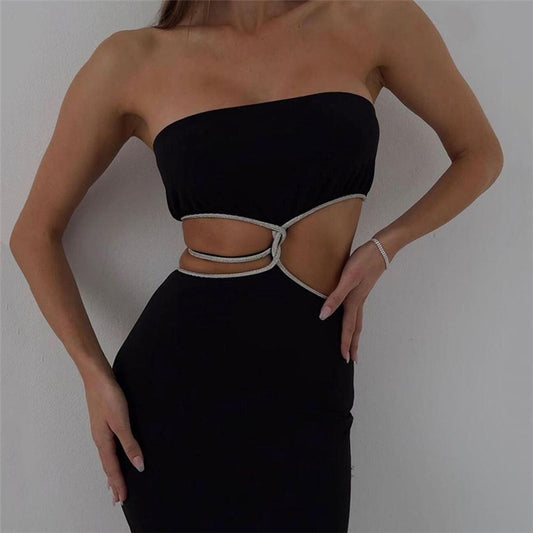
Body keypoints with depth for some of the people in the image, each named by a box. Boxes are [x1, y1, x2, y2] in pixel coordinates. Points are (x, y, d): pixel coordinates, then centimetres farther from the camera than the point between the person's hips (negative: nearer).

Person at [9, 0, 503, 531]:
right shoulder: (134, 60, -1)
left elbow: (480, 154, 12)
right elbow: (35, 233, 6)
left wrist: (384, 246, -3)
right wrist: (96, 376, -4)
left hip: (305, 389, 1)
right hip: (172, 379, -1)